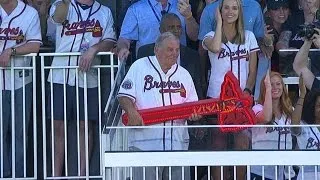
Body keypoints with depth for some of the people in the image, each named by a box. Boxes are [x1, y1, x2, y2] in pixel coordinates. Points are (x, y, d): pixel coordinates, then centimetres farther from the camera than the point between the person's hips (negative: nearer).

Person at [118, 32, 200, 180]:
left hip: (177, 143, 4)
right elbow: (124, 96, 1)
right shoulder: (140, 67, 8)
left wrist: (194, 113, -5)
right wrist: (131, 111, -18)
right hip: (145, 142, -4)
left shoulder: (184, 74, 20)